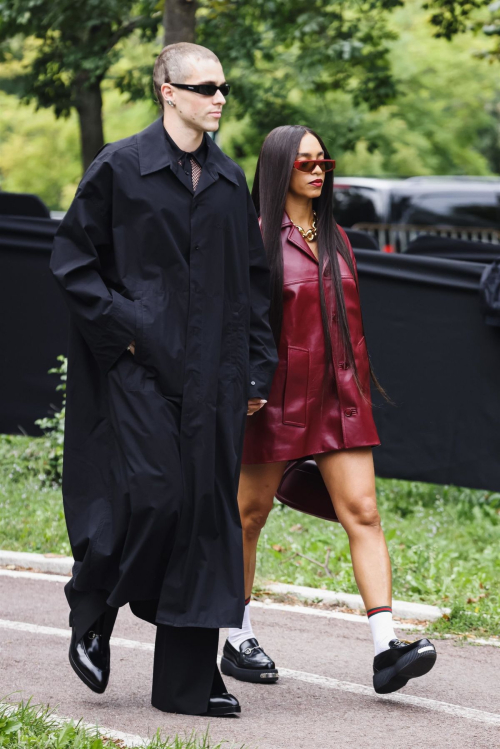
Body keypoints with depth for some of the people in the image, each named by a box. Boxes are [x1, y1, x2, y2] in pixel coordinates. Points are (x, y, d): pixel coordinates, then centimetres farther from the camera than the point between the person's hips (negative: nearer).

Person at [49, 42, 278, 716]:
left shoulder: (230, 181, 13)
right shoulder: (119, 169, -3)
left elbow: (254, 279, 17)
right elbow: (71, 260, -2)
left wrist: (258, 369, 11)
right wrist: (118, 330, -10)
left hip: (214, 377, 5)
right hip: (141, 367, -5)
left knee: (208, 509, 2)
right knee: (154, 496, -14)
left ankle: (187, 679, 6)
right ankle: (91, 615, 15)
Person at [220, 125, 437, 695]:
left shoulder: (334, 238, 14)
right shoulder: (256, 236, -5)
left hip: (337, 397, 5)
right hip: (277, 397, -5)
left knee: (363, 513, -8)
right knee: (249, 517, 7)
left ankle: (386, 649, -16)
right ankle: (239, 641, 22)